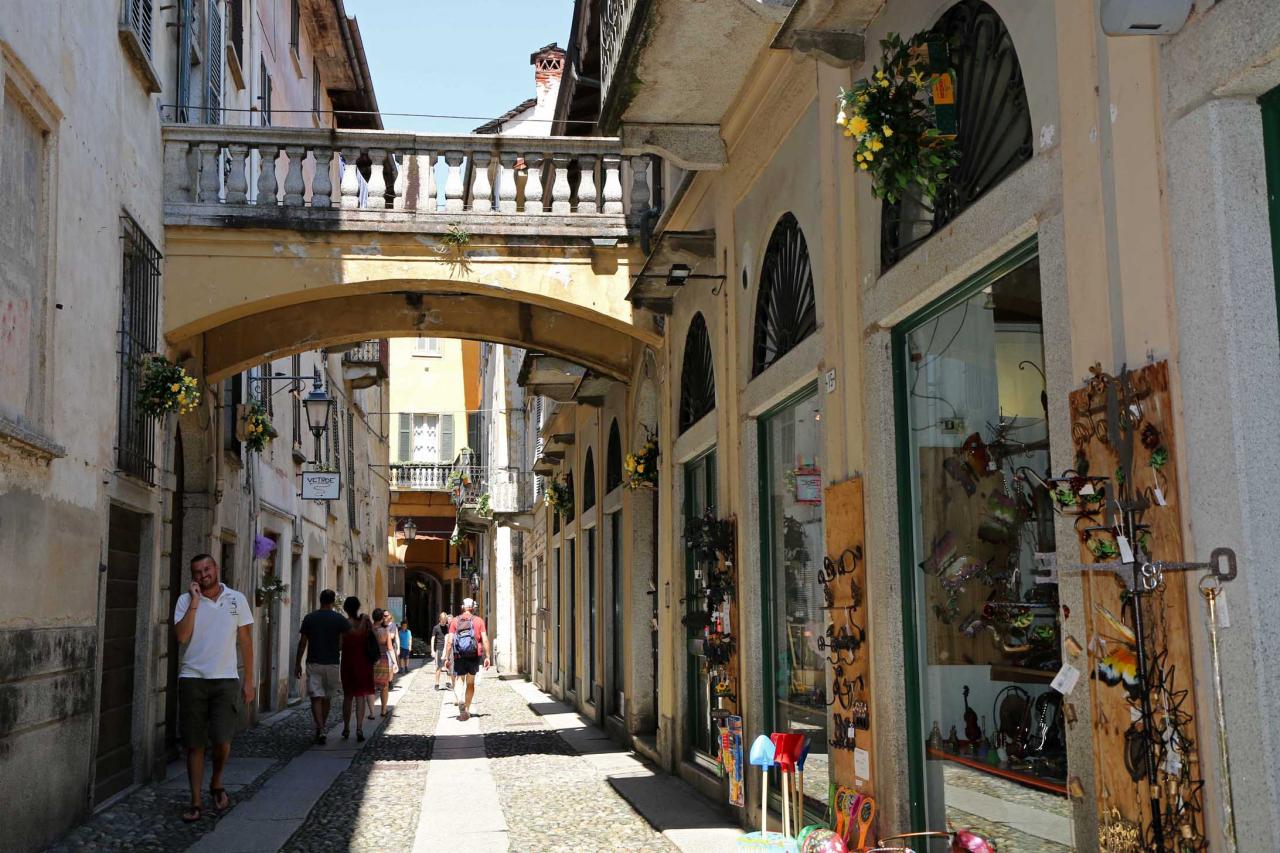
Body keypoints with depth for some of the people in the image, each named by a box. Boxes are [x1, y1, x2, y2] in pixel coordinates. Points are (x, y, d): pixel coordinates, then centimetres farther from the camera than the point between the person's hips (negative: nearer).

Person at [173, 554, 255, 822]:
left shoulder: (236, 599, 3)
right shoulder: (186, 601, 1)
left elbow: (246, 641, 7)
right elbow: (181, 636, -13)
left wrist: (249, 681, 5)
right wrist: (194, 603, -15)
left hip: (225, 680, 0)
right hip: (192, 679, 0)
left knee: (222, 740, -9)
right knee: (194, 744, 4)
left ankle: (216, 784, 20)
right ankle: (196, 801, 15)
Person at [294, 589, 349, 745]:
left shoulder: (309, 618, 0)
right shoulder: (339, 619, -2)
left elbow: (302, 642, 1)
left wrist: (297, 663, 7)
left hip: (313, 663, 0)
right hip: (332, 663, 0)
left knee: (316, 698, -3)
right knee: (327, 698, 15)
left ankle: (320, 730, -18)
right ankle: (320, 729, 24)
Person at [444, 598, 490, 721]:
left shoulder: (455, 621, 3)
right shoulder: (479, 621, 3)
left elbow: (450, 641, -3)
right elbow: (485, 640, -4)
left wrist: (447, 657, 2)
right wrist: (487, 657, 0)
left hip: (459, 656, -1)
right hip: (474, 655, 1)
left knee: (458, 680, 8)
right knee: (470, 683, 14)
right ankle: (466, 710, 15)